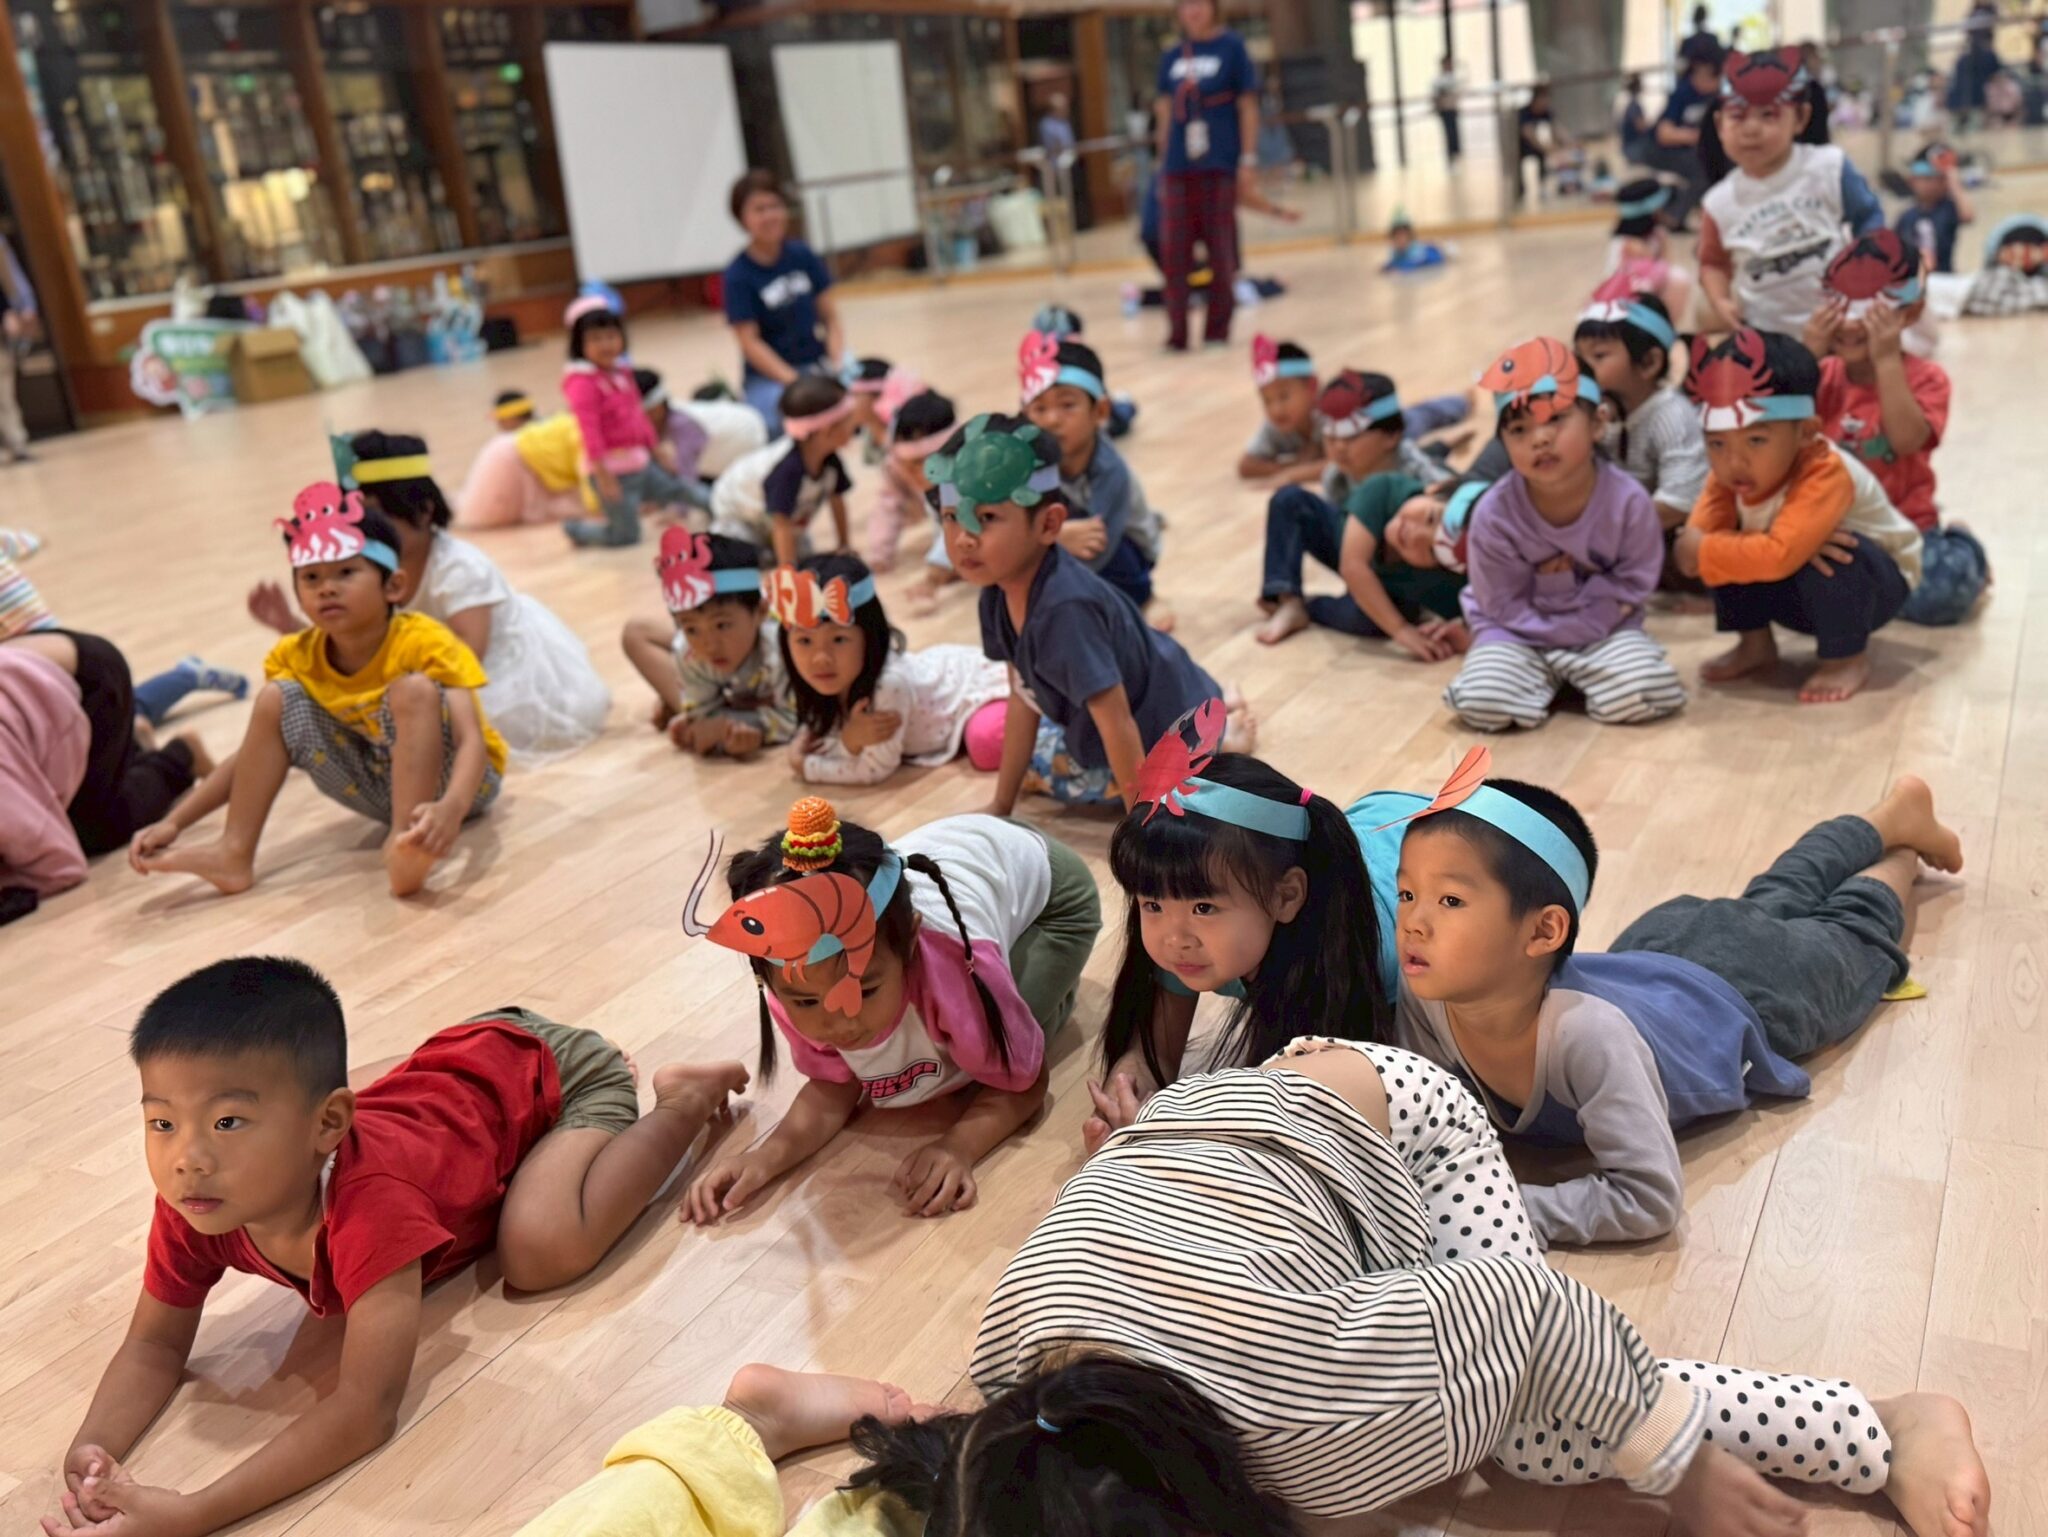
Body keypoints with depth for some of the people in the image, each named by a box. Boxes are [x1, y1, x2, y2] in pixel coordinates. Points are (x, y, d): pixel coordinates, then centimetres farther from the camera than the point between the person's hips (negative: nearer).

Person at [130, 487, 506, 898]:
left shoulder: (424, 642, -24)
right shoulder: (298, 658, -9)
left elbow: (472, 740, -35)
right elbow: (258, 752, -5)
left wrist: (451, 808, -56)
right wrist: (174, 822, -18)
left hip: (448, 776, -5)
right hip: (379, 787, 5)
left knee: (414, 689, -31)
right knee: (276, 698, -11)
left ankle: (405, 841, -41)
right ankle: (235, 853, -13)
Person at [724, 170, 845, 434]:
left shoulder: (803, 256, 3)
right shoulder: (738, 274, -8)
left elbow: (830, 316, 6)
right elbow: (750, 342, -11)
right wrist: (795, 382, -21)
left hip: (816, 363, 4)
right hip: (767, 377, -4)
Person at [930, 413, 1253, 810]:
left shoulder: (1065, 609, -38)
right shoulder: (999, 593, -12)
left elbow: (1116, 722, -35)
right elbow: (1023, 699, -3)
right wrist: (1001, 806, -1)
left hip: (1172, 723, -8)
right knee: (1034, 763, 20)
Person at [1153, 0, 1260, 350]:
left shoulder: (1231, 47, 0)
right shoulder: (1171, 57, 10)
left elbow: (1248, 106, -1)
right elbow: (1165, 112, 14)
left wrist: (1249, 160, -8)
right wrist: (1163, 163, 11)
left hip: (1219, 164, -3)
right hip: (1178, 167, 3)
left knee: (1221, 249, 2)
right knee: (1173, 251, -1)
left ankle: (1217, 330, 11)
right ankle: (1176, 333, 6)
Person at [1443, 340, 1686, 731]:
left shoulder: (1628, 500, -18)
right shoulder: (1494, 514, -21)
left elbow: (1634, 583, -8)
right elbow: (1505, 607, -14)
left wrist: (1564, 587, -21)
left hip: (1605, 626, 1)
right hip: (1519, 633, -1)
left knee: (1643, 693, -26)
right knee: (1481, 701, -28)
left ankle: (1579, 673, 6)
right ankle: (1540, 677, 5)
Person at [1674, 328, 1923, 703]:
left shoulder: (1825, 473, -37)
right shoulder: (1729, 477, -16)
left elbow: (1780, 555, -49)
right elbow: (1695, 542, -27)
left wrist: (1703, 551, -38)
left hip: (1876, 583, -6)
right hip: (1799, 594, 6)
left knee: (1834, 557, -36)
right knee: (1729, 551, -16)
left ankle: (1848, 657, -12)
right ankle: (1754, 644, 4)